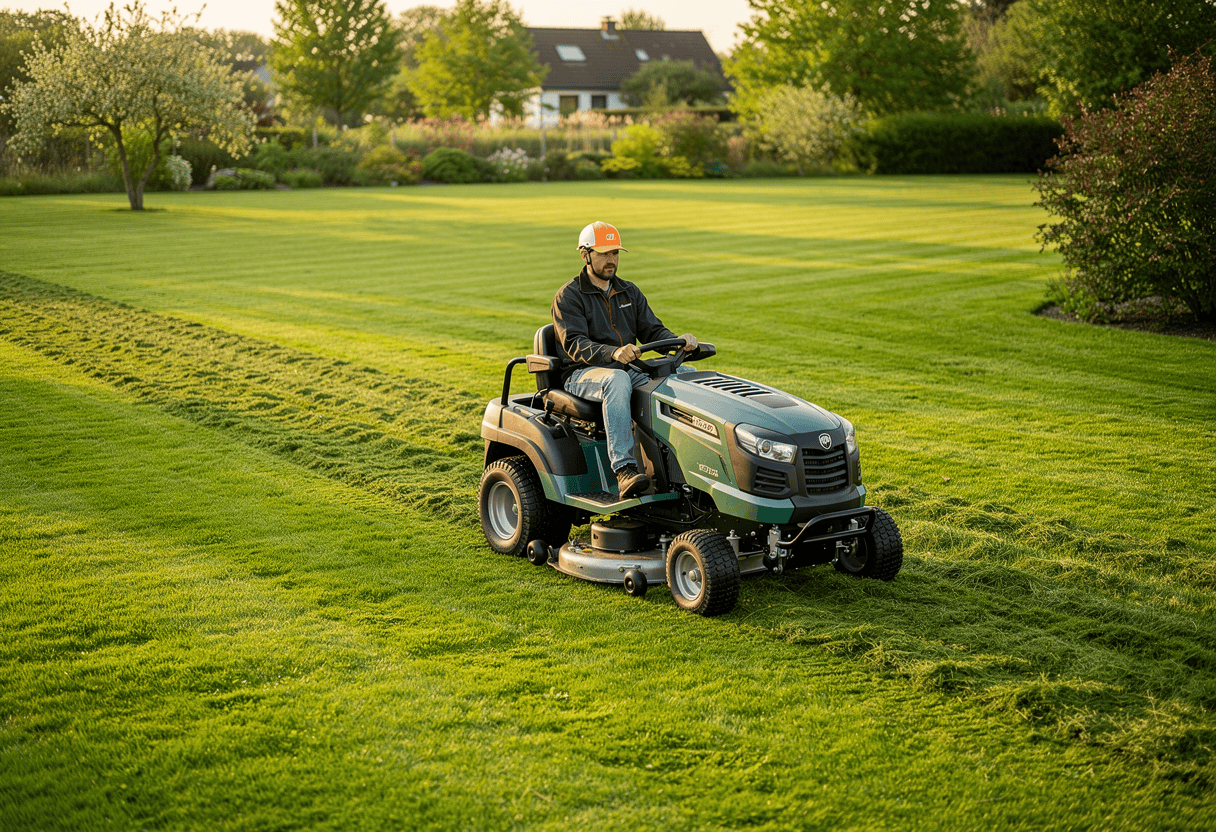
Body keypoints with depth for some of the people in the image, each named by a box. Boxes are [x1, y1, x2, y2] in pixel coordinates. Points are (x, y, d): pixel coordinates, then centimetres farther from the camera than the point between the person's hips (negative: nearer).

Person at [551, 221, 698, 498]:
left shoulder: (629, 292, 18)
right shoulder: (568, 297, -2)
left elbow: (652, 330, 10)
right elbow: (575, 344, -17)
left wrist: (678, 341, -15)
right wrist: (613, 353, -36)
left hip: (628, 369, 5)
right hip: (583, 374, -5)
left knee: (684, 375, -20)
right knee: (617, 381, -41)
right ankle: (624, 470, -50)